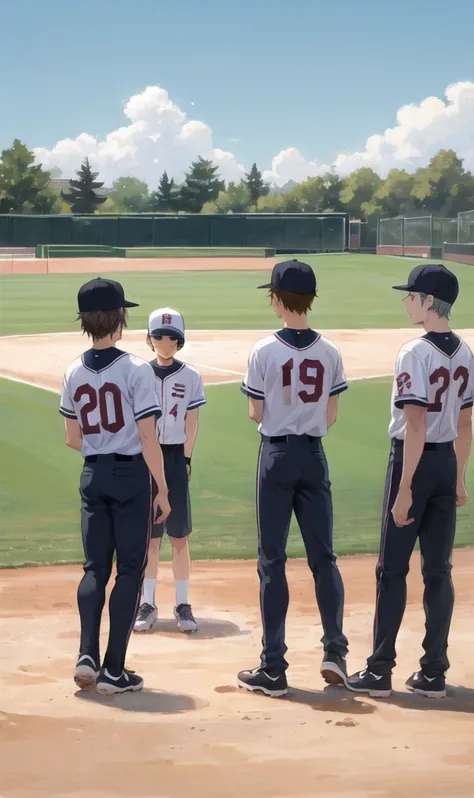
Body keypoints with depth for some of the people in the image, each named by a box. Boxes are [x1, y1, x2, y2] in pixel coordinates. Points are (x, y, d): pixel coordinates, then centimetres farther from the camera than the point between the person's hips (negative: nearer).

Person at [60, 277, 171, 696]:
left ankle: (87, 655, -1)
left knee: (95, 568, 13)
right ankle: (114, 669, 3)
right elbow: (148, 437, -14)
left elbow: (73, 439, 8)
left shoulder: (74, 373, 2)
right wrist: (163, 491, -7)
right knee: (130, 570, 4)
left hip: (92, 476, 5)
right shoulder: (136, 369, -14)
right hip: (131, 475, -5)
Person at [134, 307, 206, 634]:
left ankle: (183, 605, 7)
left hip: (177, 457, -1)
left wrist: (185, 460, -7)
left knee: (180, 535, 1)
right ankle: (148, 604, 10)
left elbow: (191, 424, 1)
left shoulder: (191, 377, 1)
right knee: (150, 534, 4)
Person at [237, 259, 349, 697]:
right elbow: (331, 415, 5)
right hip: (314, 455, 3)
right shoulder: (329, 352, -1)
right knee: (323, 556, 12)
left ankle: (273, 669, 3)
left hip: (277, 455, -3)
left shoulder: (265, 351, -11)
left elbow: (256, 414, -7)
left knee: (273, 561, 2)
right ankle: (335, 649, 3)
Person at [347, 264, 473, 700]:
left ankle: (380, 672, 6)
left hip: (416, 461, -7)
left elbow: (415, 426, -20)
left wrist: (404, 488, -19)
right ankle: (433, 673, 13)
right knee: (438, 570, 10)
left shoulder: (416, 353, -17)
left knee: (392, 569, 2)